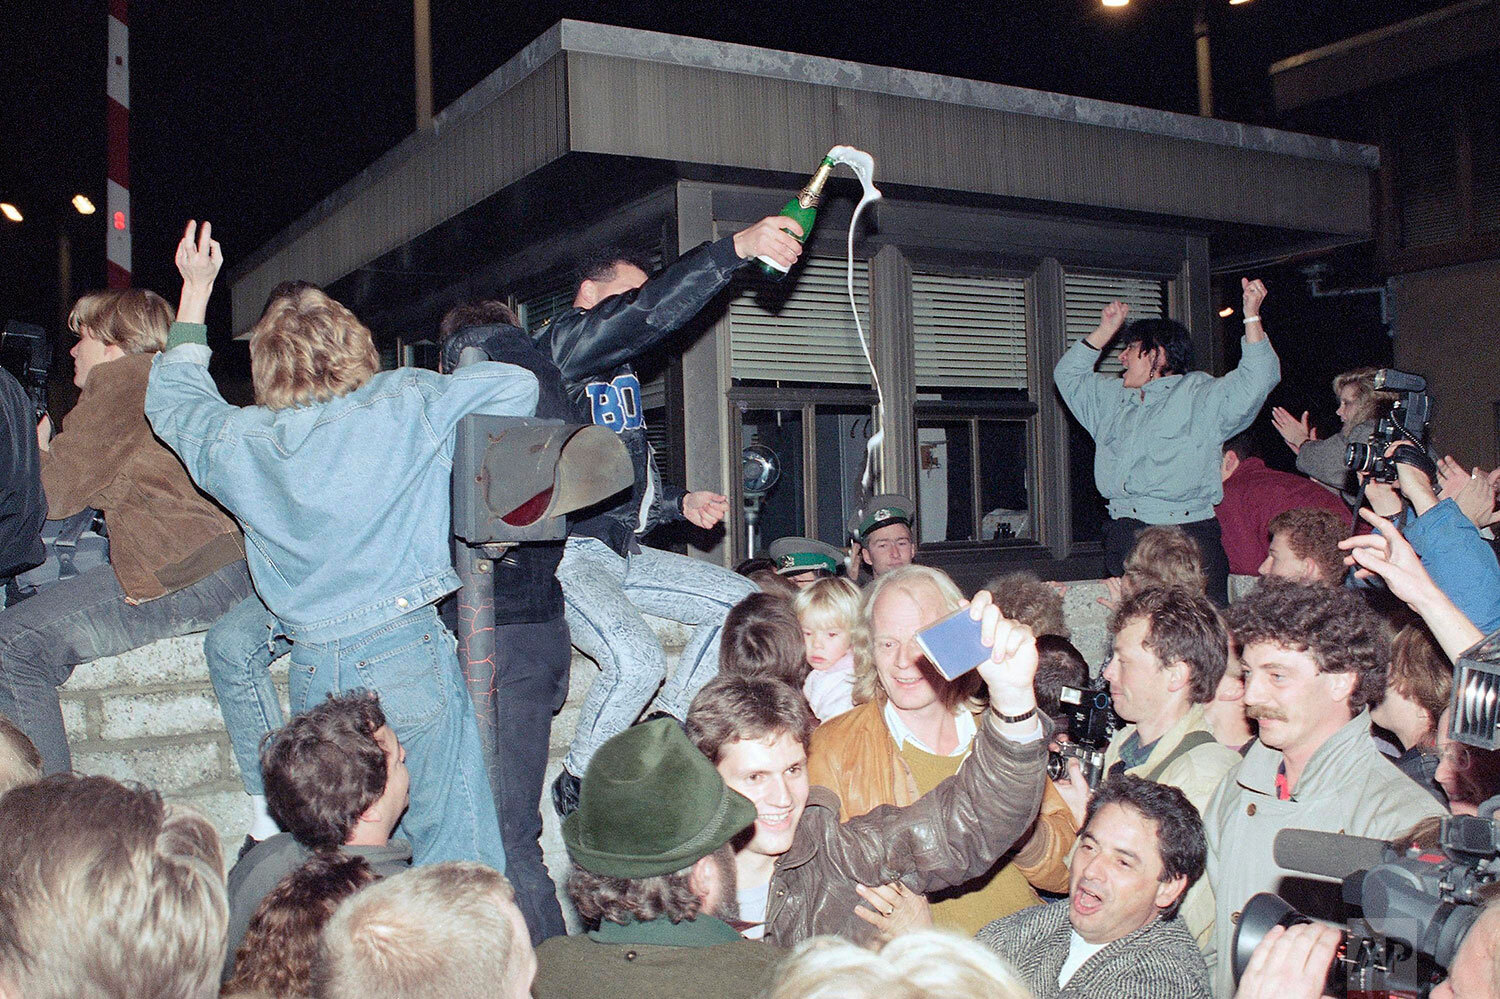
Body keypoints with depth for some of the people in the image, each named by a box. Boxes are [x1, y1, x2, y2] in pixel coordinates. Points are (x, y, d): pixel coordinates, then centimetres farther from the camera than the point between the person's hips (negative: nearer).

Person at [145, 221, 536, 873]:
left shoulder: (236, 442, 5)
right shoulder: (404, 407, -5)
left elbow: (171, 398, 26)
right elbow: (517, 384, -3)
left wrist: (196, 289, 34)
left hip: (310, 672, 4)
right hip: (406, 652, -4)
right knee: (453, 858, 2)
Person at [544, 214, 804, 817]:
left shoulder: (615, 378, 24)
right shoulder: (561, 342, -6)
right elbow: (651, 312, -22)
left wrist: (681, 504, 9)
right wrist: (737, 247, -27)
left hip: (619, 552, 10)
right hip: (563, 556, -10)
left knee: (739, 600, 6)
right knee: (636, 661, -29)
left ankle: (671, 729, 14)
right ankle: (576, 791, -6)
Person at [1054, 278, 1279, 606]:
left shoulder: (1200, 394, 7)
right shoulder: (1113, 396, 26)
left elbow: (1258, 379, -5)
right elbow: (1068, 375, 35)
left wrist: (1252, 317, -11)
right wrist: (1105, 331, 27)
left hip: (1187, 533, -5)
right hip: (1123, 537, 5)